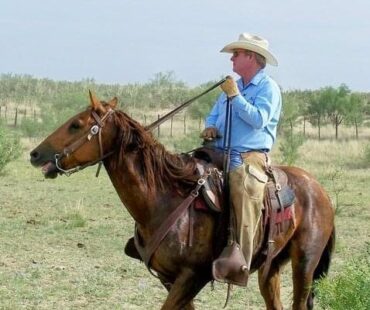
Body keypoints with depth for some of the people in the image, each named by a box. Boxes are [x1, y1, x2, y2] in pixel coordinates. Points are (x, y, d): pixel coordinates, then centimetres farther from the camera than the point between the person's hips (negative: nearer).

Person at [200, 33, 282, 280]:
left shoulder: (268, 88, 0)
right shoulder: (231, 86, 22)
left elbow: (258, 119, -14)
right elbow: (214, 116, 27)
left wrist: (235, 96, -15)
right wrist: (211, 128, 4)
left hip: (250, 157, -8)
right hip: (219, 153, 8)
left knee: (244, 185, -33)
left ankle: (241, 262, -36)